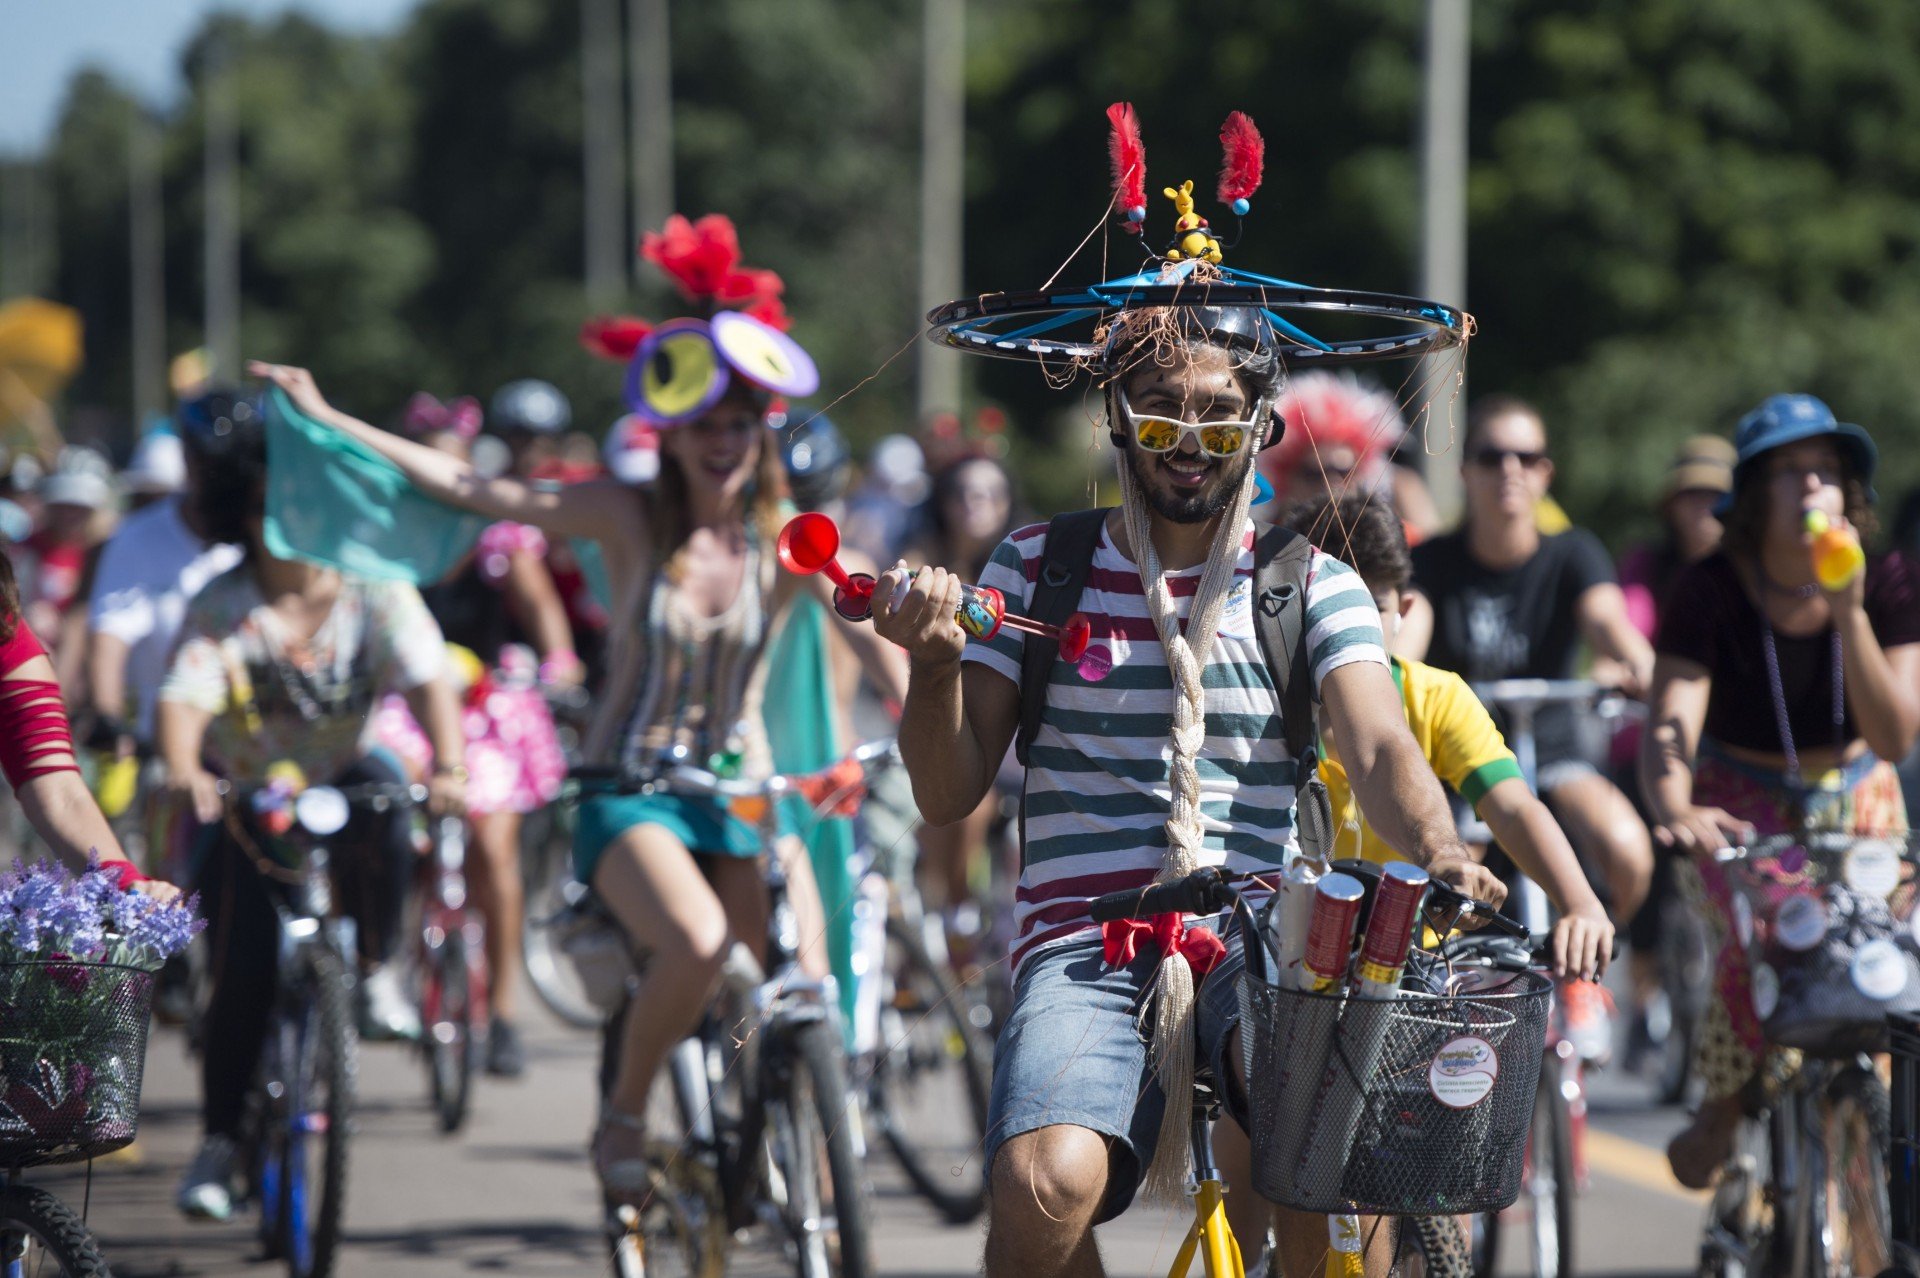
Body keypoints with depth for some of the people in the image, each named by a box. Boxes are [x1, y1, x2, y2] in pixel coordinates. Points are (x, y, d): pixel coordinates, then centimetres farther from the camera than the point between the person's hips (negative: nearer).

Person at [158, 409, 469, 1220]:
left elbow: (428, 679, -24)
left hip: (343, 780, 0)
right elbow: (184, 697, -26)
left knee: (381, 789, -36)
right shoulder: (220, 606, -13)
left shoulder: (376, 593, -11)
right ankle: (219, 1141, 4)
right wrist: (182, 773, -48)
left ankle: (377, 972, -16)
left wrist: (448, 766, -44)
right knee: (242, 971, -11)